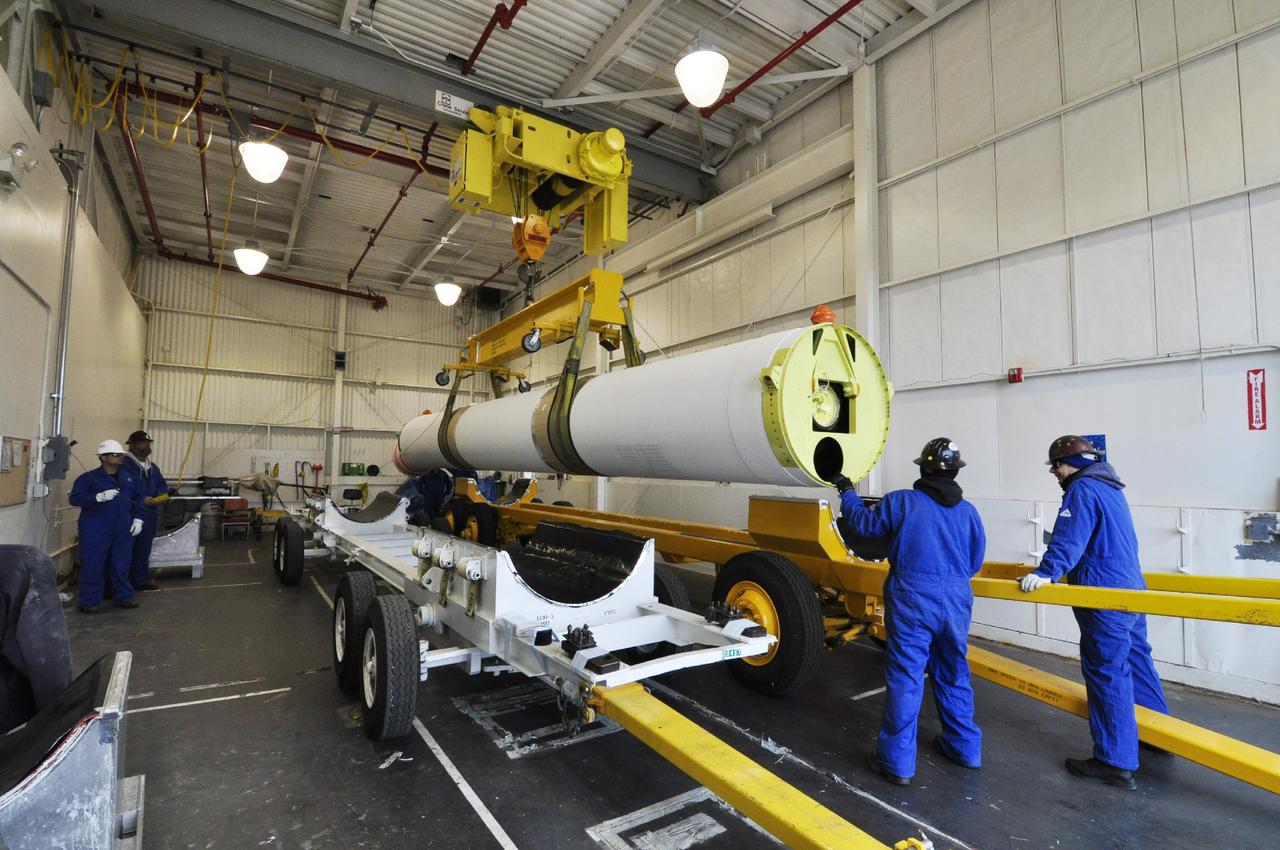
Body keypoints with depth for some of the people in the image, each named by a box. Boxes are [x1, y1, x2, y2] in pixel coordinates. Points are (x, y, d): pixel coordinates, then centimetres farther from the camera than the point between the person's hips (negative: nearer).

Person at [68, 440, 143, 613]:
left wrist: (137, 519, 11)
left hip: (122, 529, 5)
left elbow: (137, 499, 20)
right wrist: (99, 497, -27)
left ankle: (123, 596, 22)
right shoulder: (89, 478, -6)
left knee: (121, 564, 11)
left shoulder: (128, 479, 12)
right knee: (93, 565, -1)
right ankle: (90, 601, 11)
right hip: (95, 530, -5)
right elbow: (75, 498, -14)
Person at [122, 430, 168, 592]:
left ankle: (141, 580, 25)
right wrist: (141, 500, -22)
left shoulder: (153, 466, 16)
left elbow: (162, 484, 20)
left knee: (144, 548, 15)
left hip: (150, 514, 8)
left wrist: (162, 493, -2)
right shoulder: (124, 464, -10)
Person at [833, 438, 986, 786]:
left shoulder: (903, 501, -8)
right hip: (956, 602, 5)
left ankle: (897, 762, 9)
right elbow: (975, 563, 13)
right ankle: (964, 746, 37)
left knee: (905, 678, 1)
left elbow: (864, 524, 3)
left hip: (912, 600, -4)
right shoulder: (968, 511, 6)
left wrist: (848, 494, 18)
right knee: (954, 675, 21)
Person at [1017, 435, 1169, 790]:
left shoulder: (1083, 489, -14)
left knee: (1107, 676, -5)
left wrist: (1047, 572, -38)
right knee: (1136, 662, 23)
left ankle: (1116, 763, 1)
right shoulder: (1109, 488, 17)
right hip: (1130, 588, 10)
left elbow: (1069, 539, -30)